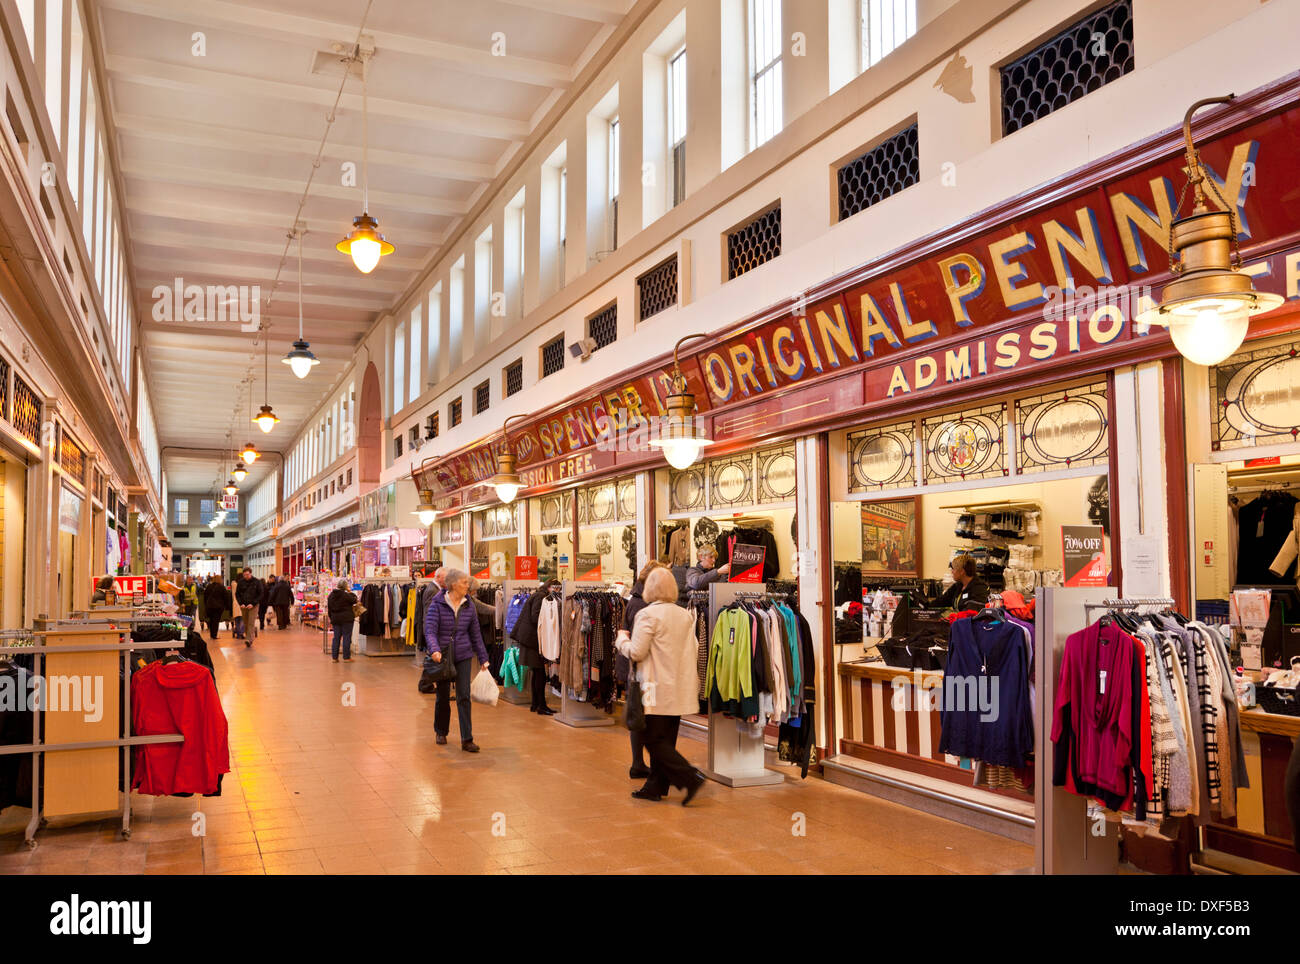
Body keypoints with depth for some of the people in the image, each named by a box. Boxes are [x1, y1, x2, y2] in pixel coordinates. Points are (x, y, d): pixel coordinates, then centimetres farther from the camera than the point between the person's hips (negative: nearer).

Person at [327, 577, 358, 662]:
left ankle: (335, 657, 11)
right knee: (346, 637, 0)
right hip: (346, 619, -5)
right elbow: (354, 600, 0)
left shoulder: (331, 595, 5)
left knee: (336, 637, 10)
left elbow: (329, 608, 11)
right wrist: (350, 592, 6)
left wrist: (331, 619, 20)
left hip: (335, 619, 6)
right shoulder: (345, 595, -14)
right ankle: (346, 657, 0)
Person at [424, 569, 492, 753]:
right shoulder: (437, 604, -8)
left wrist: (483, 659, 10)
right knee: (443, 696, 9)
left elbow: (475, 634, 9)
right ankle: (441, 732, 32)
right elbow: (430, 630, -16)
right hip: (442, 656, -2)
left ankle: (466, 739, -3)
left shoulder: (469, 606, 3)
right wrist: (434, 649, -34)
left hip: (463, 656, 2)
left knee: (464, 697, -5)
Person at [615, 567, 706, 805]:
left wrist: (622, 640, 3)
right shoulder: (686, 615, 7)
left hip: (657, 690, -7)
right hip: (680, 688, 7)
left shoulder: (648, 615, -14)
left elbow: (636, 652, -15)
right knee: (665, 740, 14)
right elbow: (693, 650, 13)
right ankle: (656, 786, 20)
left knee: (654, 741, 0)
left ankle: (691, 778, -9)